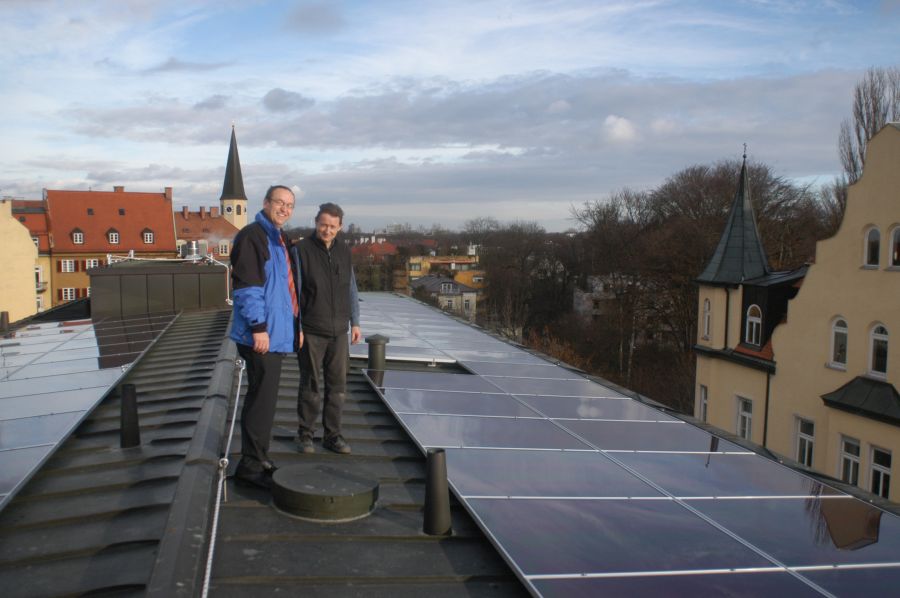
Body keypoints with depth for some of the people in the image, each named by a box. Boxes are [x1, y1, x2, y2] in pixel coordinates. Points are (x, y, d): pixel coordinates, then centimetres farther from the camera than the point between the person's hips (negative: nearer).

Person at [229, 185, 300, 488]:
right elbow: (246, 285, -19)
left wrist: (296, 325, 22)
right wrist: (258, 326, -22)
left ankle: (257, 459, 25)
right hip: (261, 334, -10)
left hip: (276, 333, 10)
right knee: (263, 398, -6)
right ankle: (251, 465, 3)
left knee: (263, 397, 15)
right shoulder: (251, 236, -11)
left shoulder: (279, 239, 19)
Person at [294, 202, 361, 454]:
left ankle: (332, 434, 18)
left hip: (338, 330, 4)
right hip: (311, 332, -4)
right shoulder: (301, 250, -6)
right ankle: (305, 434, 19)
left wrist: (355, 322, 10)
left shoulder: (344, 251, 7)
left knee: (337, 386, 7)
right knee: (311, 386, 4)